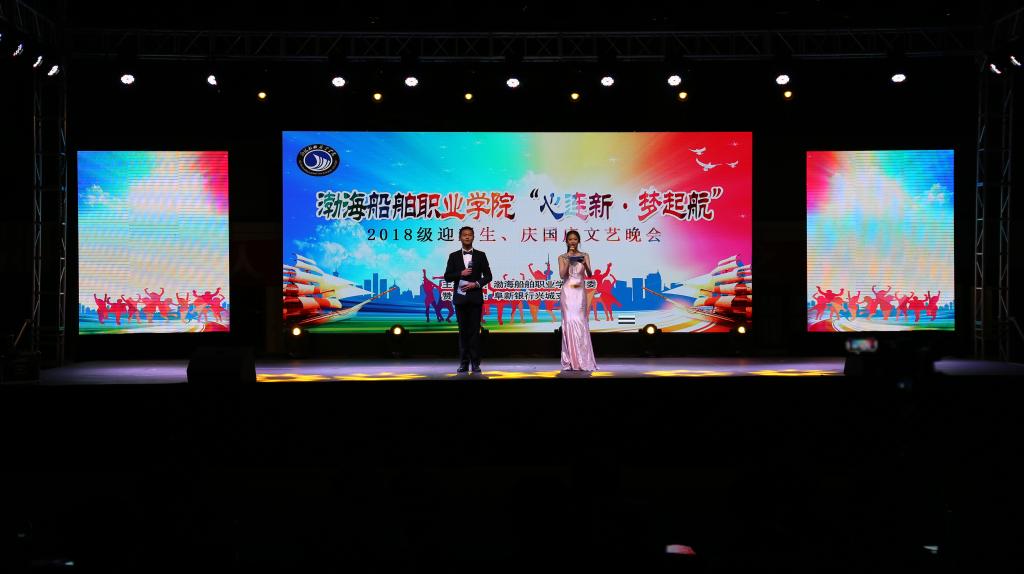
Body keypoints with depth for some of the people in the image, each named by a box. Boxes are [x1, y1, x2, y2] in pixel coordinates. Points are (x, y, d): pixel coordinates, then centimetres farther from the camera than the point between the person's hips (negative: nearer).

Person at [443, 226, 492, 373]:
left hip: (475, 297, -1)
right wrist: (461, 273, -13)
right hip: (460, 297, 1)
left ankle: (475, 363, 0)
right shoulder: (454, 256, 7)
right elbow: (447, 277, 3)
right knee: (463, 331, 4)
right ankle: (464, 363, 7)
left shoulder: (480, 255, 5)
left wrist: (476, 284, -12)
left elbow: (488, 276, 4)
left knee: (474, 330, -3)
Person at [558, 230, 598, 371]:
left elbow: (589, 275, -4)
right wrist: (568, 259, -10)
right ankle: (570, 361, -2)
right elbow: (562, 275, -7)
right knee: (569, 322, -5)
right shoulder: (562, 257, 7)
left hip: (580, 292, 0)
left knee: (580, 322, -5)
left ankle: (583, 361, -1)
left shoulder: (584, 256, 7)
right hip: (567, 292, 0)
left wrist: (585, 265, -23)